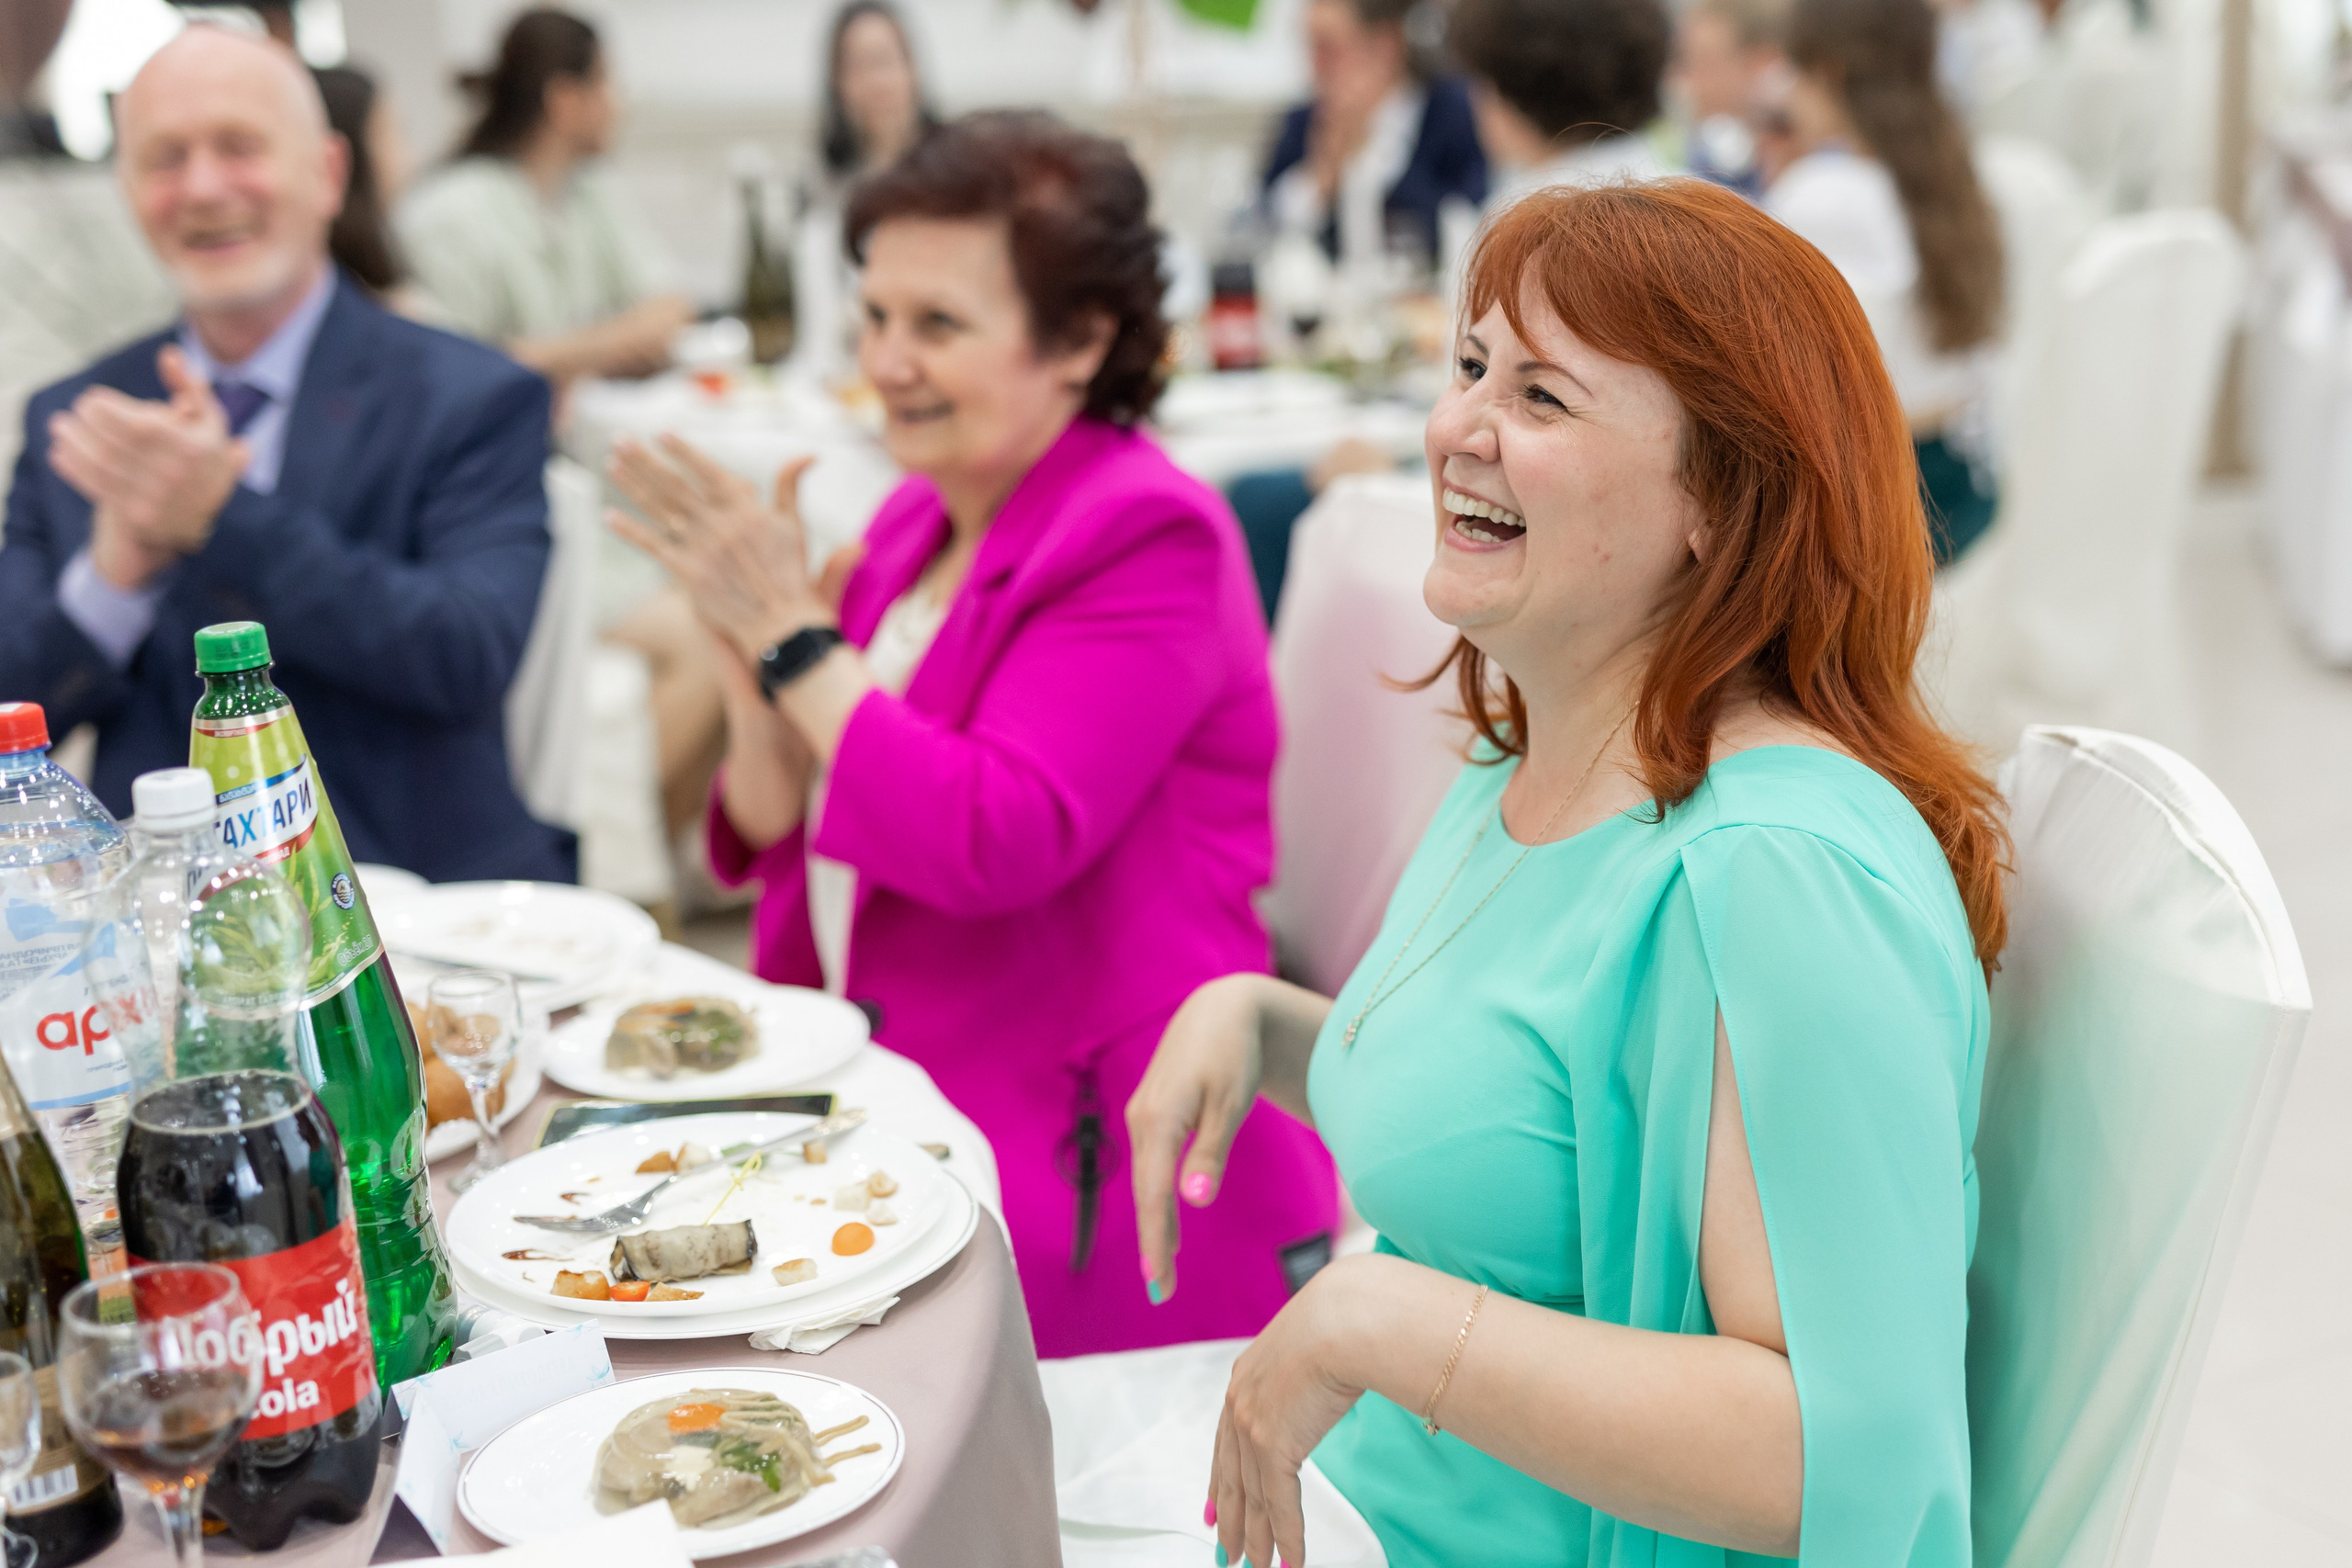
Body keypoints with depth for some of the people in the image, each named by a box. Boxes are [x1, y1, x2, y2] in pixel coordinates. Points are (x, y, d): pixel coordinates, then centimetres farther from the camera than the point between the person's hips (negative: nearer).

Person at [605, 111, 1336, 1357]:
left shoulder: (1147, 539, -12)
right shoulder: (917, 520, 11)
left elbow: (994, 843, -25)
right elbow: (781, 836, 11)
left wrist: (791, 631, -19)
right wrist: (743, 647, -7)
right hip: (889, 1121, 7)